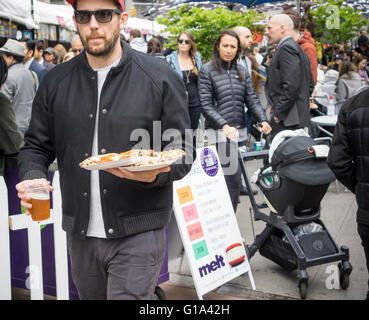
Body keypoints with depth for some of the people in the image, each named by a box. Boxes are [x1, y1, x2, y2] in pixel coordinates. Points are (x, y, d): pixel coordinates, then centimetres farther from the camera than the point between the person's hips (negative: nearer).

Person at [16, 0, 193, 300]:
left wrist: (154, 174, -22)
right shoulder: (56, 81, 7)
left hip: (138, 233, -4)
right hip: (80, 233, 4)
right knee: (90, 296, 20)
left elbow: (182, 153, -2)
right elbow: (36, 145, 13)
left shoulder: (160, 78, -3)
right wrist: (33, 177, -8)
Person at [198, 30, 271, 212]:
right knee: (233, 181, -10)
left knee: (231, 180, 8)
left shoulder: (242, 72, 15)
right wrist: (224, 125, -20)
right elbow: (206, 105, -7)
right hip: (218, 133, -5)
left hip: (238, 132, 5)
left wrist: (263, 120, -9)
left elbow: (251, 99, 9)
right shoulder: (207, 71, 0)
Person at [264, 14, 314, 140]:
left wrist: (278, 114, -16)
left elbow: (291, 85, -20)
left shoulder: (286, 48, -11)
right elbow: (310, 85, 22)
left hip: (287, 121, -10)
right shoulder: (297, 48, 20)